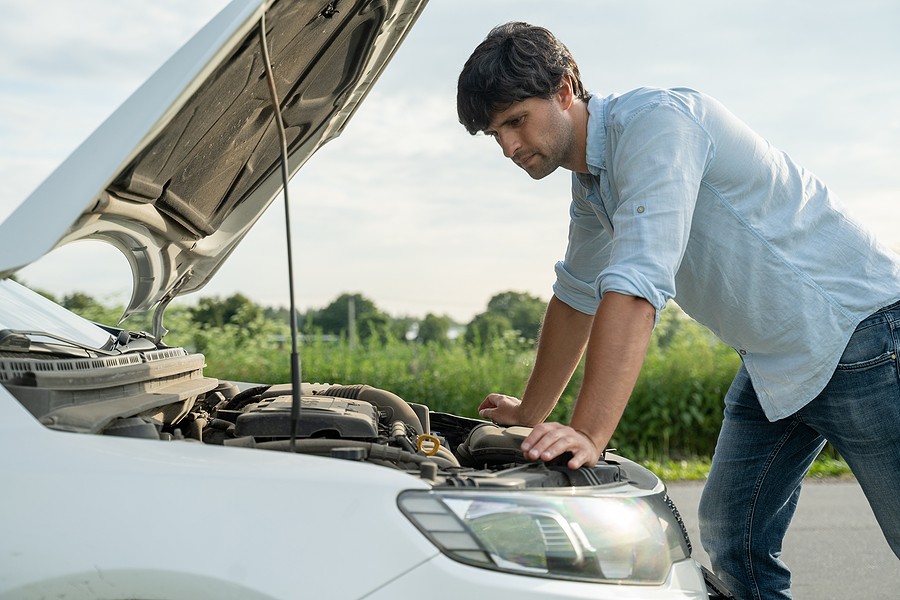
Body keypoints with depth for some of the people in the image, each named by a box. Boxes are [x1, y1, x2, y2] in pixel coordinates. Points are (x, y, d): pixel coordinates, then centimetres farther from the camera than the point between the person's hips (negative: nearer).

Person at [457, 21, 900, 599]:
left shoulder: (655, 120, -23)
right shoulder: (590, 186, 8)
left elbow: (634, 290, -32)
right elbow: (576, 297, 20)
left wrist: (590, 435, -35)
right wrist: (529, 414, 25)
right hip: (775, 359, 9)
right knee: (731, 537, 5)